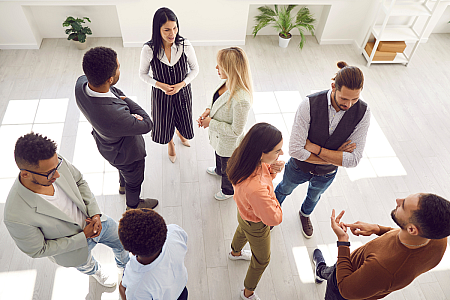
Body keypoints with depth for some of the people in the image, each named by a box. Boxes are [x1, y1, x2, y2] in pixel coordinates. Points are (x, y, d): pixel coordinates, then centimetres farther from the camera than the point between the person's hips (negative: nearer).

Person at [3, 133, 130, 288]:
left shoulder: (56, 162, -31)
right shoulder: (16, 216, -41)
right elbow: (37, 251, -23)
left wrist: (95, 213, -18)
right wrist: (83, 237, -22)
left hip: (96, 221, 3)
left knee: (123, 243, 27)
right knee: (86, 265, 32)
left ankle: (124, 266, 64)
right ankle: (96, 272, 71)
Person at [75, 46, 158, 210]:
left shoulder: (82, 83, -26)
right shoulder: (114, 115, -49)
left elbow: (115, 91, -5)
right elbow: (147, 125, -30)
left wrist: (119, 97, -24)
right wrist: (125, 100, -20)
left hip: (107, 143, 7)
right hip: (126, 153, -7)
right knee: (134, 181, 27)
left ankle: (123, 185, 71)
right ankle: (133, 204, 59)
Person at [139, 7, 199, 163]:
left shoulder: (185, 45, -20)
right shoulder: (148, 49, -23)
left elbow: (195, 68, -6)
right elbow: (143, 74, -7)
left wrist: (181, 84, -18)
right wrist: (160, 85, -20)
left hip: (182, 92, 1)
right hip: (161, 95, -1)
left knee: (182, 121, 23)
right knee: (164, 123, 21)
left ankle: (180, 133, 63)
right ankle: (170, 143, 57)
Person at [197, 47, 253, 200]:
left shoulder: (241, 100, -42)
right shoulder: (226, 82, -16)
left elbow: (236, 131, -32)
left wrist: (211, 123, -25)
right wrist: (208, 110, -11)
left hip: (229, 142, -8)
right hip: (218, 136, 8)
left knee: (228, 169, 24)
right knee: (219, 156, 39)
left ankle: (229, 190, 55)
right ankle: (219, 170, 73)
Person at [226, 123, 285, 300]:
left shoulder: (244, 157, -28)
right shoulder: (255, 189, -51)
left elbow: (261, 170, -4)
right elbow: (275, 218, -34)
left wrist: (272, 170, -24)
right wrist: (272, 198, -21)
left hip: (244, 212, 7)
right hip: (256, 225, -7)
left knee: (242, 231, 40)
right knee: (262, 259, 24)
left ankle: (235, 253, 76)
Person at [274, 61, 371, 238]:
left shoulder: (362, 112, -26)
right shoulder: (310, 105, -35)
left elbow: (354, 159, -27)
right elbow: (295, 149, -35)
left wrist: (315, 148, -32)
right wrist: (334, 157, -29)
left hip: (327, 174, 2)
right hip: (299, 168, -2)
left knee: (314, 196, 33)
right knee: (284, 189, 29)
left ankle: (305, 214, 68)